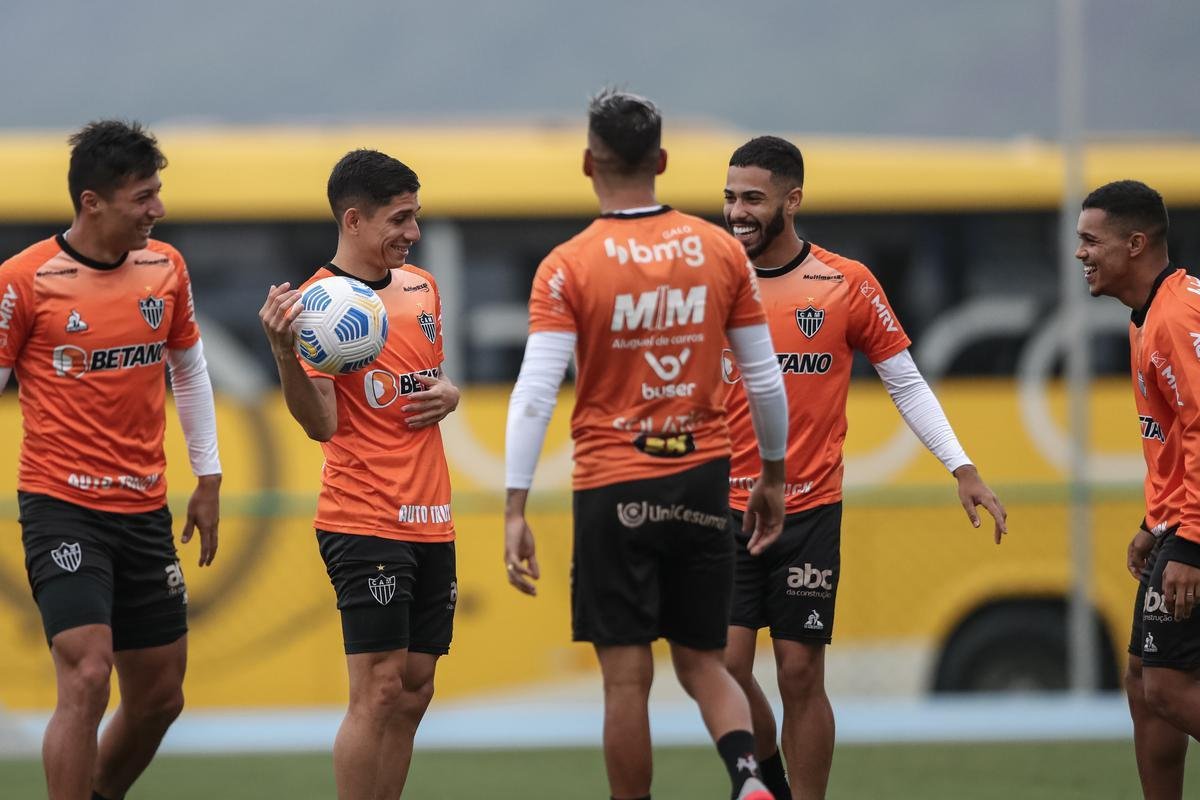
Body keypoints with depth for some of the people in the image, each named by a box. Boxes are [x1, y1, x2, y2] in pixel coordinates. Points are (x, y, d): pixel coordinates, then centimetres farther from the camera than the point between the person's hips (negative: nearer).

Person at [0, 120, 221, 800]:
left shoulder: (165, 266, 5)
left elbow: (190, 370, 18)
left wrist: (209, 481, 17)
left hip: (145, 512, 6)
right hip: (62, 507, -6)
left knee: (160, 696, 10)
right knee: (86, 679, -19)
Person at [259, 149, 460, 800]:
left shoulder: (422, 287, 13)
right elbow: (322, 424, -15)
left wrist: (447, 392, 5)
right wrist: (284, 353, -30)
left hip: (430, 520, 7)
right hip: (365, 522, -7)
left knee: (414, 691, 6)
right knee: (379, 690, -11)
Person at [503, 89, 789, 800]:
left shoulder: (569, 267, -8)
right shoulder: (722, 252, 2)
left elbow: (535, 395, -14)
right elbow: (766, 379, 7)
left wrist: (515, 510, -12)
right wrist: (774, 475, 20)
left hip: (615, 489, -3)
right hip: (704, 479, 3)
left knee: (628, 678, 3)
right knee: (703, 663, 12)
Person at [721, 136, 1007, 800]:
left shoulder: (847, 285, -1)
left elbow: (906, 383, 5)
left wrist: (962, 469, -2)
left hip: (810, 512, -1)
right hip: (725, 512, 1)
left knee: (800, 676, -1)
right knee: (726, 664, -5)